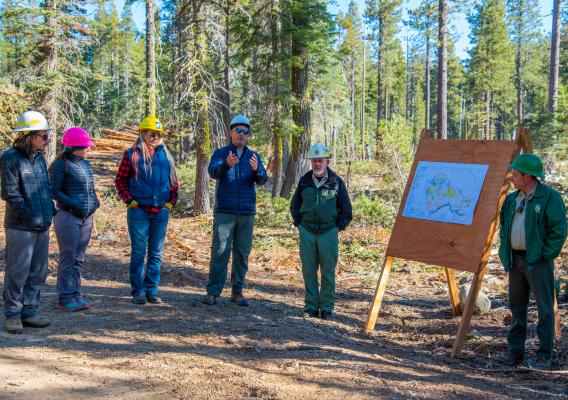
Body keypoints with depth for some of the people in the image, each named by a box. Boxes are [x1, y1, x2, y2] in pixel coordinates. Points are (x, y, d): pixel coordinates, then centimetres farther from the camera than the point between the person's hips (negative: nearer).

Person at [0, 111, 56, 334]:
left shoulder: (39, 157, 13)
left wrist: (50, 211, 8)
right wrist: (30, 218, -15)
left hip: (42, 226, 8)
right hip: (20, 227, -7)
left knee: (38, 272, 11)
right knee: (18, 272, 0)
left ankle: (29, 311, 22)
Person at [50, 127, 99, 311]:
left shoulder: (86, 164, 14)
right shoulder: (62, 165, -8)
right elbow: (54, 191, -11)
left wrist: (95, 201, 8)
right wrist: (74, 205, -18)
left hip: (86, 218, 7)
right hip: (68, 217, -7)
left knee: (79, 258, 10)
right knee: (68, 258, -3)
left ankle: (76, 295, 16)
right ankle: (65, 298, 3)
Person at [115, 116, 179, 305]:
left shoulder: (165, 155, 10)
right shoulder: (132, 154, 0)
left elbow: (173, 181, 16)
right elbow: (120, 180, 1)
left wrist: (171, 201, 7)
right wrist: (130, 201, -7)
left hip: (161, 212, 4)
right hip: (139, 211, -3)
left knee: (156, 253, 8)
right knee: (139, 252, 1)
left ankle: (152, 290, 16)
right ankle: (138, 291, 10)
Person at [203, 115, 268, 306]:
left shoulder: (254, 157, 10)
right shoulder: (220, 153, 3)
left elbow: (262, 180, -5)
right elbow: (213, 172, -15)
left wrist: (256, 169, -27)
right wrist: (227, 164, -36)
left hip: (247, 213, 3)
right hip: (224, 211, -3)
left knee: (243, 253, 6)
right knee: (220, 251, -5)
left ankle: (237, 292, 14)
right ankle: (213, 292, 0)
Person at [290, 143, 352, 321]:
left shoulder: (337, 182, -1)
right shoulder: (304, 181, 5)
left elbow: (346, 210, 6)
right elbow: (294, 205, 18)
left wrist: (338, 227, 1)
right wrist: (299, 224, 10)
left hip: (328, 232, -2)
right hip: (307, 232, 2)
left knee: (328, 272, 1)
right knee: (308, 271, 4)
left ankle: (327, 308, 9)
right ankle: (311, 307, 13)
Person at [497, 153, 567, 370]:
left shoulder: (550, 197, -8)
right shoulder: (512, 199, 12)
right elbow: (504, 226, 22)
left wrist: (546, 256, -14)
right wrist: (504, 253, 12)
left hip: (538, 261, -7)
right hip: (515, 260, 7)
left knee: (545, 309, -1)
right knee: (516, 306, 11)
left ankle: (545, 356, 4)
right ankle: (515, 351, 20)